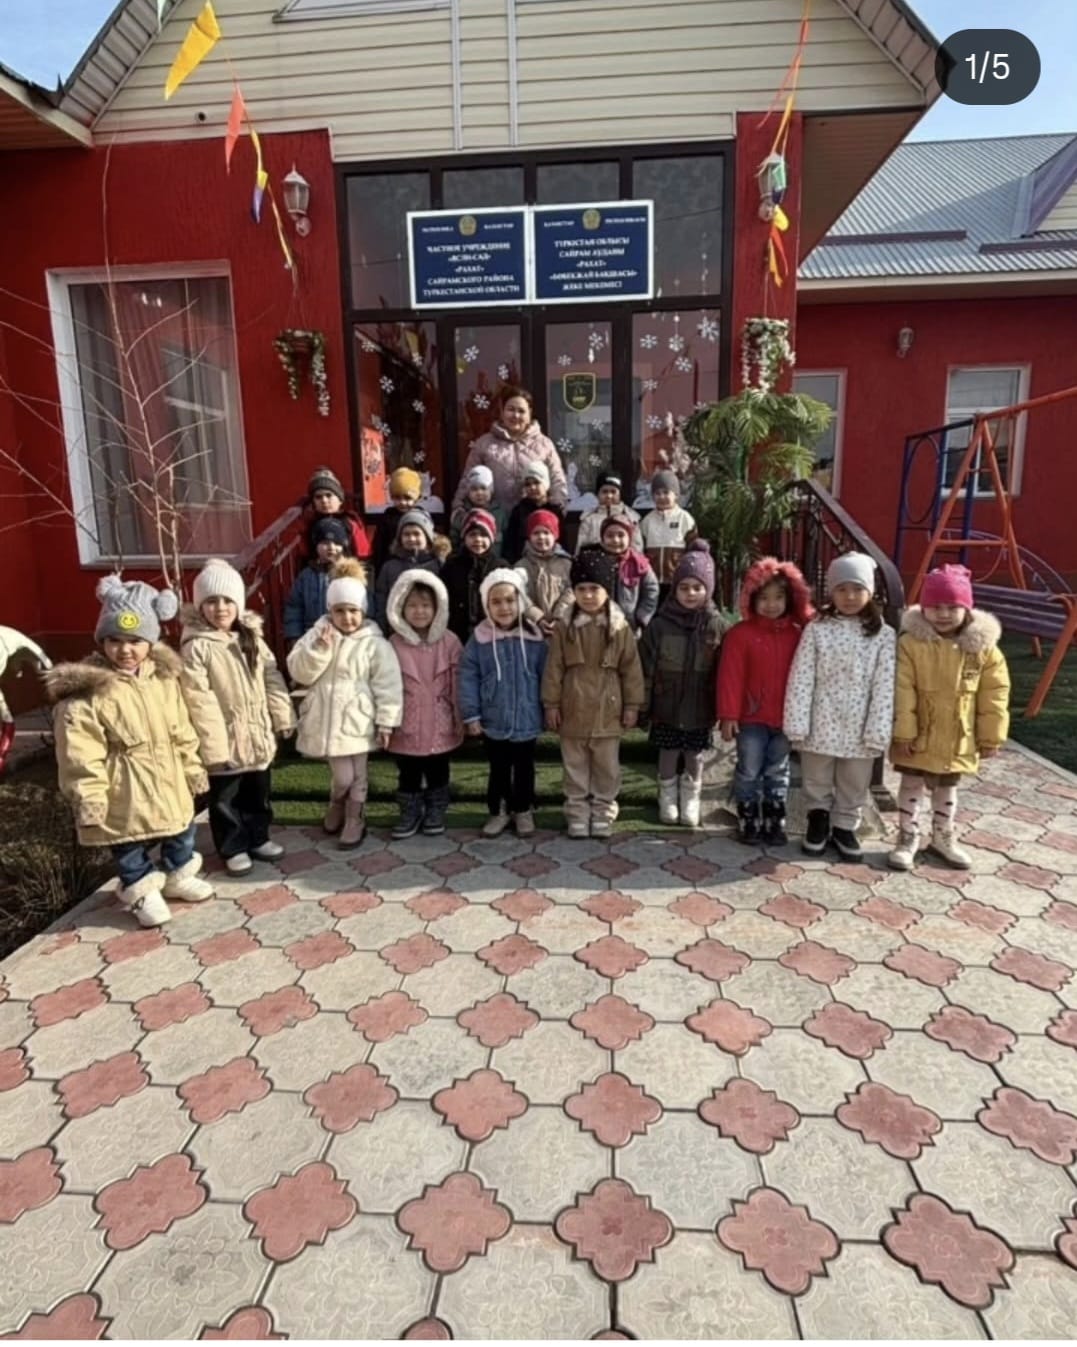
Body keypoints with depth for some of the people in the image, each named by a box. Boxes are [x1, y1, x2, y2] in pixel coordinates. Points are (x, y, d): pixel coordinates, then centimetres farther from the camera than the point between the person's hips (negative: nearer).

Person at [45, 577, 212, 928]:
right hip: (125, 796, -5)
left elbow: (182, 733, 8)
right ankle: (142, 892, 34)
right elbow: (81, 755, -19)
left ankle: (177, 876, 46)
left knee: (181, 834, 23)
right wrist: (89, 799, -19)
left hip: (169, 785, 6)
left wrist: (193, 771, 11)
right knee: (131, 848, 11)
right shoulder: (84, 692, -19)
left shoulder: (164, 678, 0)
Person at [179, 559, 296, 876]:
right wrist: (213, 745, -20)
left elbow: (272, 678, 7)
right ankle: (233, 849, 27)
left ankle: (258, 839, 37)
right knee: (225, 799, 11)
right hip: (225, 739, -5)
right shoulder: (196, 647, -16)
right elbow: (199, 700, -19)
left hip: (257, 734, 5)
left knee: (257, 794, 20)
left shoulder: (251, 636, 3)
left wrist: (283, 716, 4)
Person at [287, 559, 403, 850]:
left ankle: (354, 823, 28)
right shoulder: (317, 635, 1)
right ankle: (337, 810, 35)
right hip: (325, 720, 1)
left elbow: (387, 686, -6)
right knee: (343, 777, 3)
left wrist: (386, 721, -8)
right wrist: (319, 649, -20)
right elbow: (299, 673, -6)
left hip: (356, 721, -1)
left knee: (355, 777, 8)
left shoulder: (375, 644, -6)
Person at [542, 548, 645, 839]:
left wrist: (632, 705, -1)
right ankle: (577, 813, 25)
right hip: (573, 710, 1)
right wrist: (551, 704, -2)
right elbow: (554, 668, -1)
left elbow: (631, 669, -2)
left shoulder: (620, 628, -6)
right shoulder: (564, 627, -4)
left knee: (607, 768, 12)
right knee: (575, 768, 12)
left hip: (607, 711, 0)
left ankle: (603, 812, 27)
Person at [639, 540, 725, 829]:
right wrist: (643, 704, -7)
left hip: (700, 709, 1)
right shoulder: (660, 624, -9)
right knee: (668, 753, 13)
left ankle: (691, 799, 34)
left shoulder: (716, 626, -6)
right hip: (667, 707, -1)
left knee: (694, 756, 14)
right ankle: (667, 797, 33)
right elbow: (646, 668, -7)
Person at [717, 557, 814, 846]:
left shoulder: (797, 633, 2)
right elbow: (730, 677, -11)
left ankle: (774, 822, 24)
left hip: (785, 716, 3)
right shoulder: (740, 633, -9)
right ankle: (748, 821, 21)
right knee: (749, 771, 7)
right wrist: (729, 714, -14)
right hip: (751, 717, -3)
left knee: (777, 772, 13)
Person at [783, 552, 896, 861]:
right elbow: (800, 679, -7)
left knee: (854, 786, 16)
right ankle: (819, 820, 36)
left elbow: (884, 687, -5)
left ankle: (845, 827, 35)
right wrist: (797, 724, -11)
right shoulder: (816, 629, -5)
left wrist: (877, 732, -10)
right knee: (817, 781, 15)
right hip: (821, 724, -1)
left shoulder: (883, 635, -3)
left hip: (858, 728, 1)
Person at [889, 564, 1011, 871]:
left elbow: (994, 696, -1)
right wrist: (903, 732, -16)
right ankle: (907, 838, 25)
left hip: (958, 740, 3)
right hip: (918, 737, -3)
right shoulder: (910, 643, -15)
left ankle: (944, 838, 38)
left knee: (947, 790, 20)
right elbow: (902, 693, -15)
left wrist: (991, 736, 0)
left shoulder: (983, 647, -7)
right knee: (912, 788, 10)